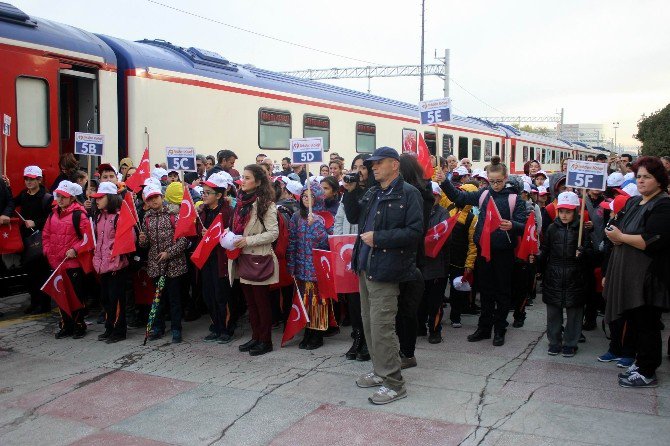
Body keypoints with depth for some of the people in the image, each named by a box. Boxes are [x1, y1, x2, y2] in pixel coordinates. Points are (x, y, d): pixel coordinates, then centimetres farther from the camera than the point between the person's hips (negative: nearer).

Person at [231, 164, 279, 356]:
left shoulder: (265, 204, -12)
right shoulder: (241, 202, 10)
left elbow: (273, 233, -16)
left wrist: (248, 240, -20)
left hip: (259, 259, -8)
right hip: (243, 259, 8)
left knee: (261, 301, 1)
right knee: (250, 301, 14)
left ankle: (265, 341, 12)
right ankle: (255, 337, 26)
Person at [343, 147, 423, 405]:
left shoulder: (408, 194, -10)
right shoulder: (371, 193, 16)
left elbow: (415, 231, -18)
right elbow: (353, 217, 19)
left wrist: (378, 238, -18)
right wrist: (350, 192, 4)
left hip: (385, 269, -9)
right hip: (365, 267, 9)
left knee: (381, 325, -8)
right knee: (369, 321, 15)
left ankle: (394, 383, 2)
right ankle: (380, 371, 29)